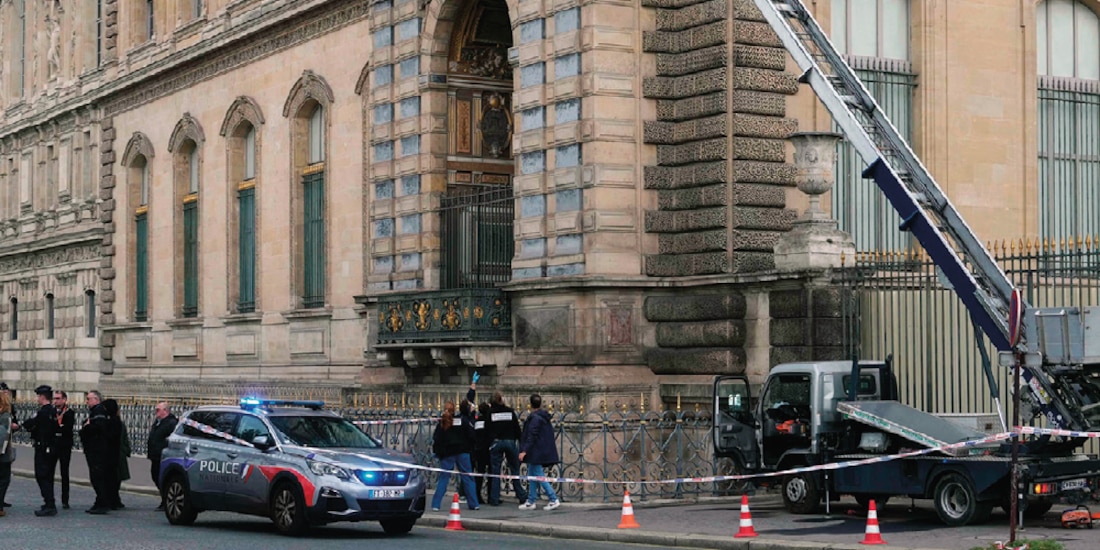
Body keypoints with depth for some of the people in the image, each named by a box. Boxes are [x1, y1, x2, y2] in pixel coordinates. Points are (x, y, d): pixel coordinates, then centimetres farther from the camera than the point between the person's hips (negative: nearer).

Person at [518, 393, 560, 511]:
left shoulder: (534, 418, -15)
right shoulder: (545, 417, 12)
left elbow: (531, 436, -21)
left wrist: (524, 451, -21)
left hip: (536, 453, -10)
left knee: (539, 477, -7)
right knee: (532, 476, 14)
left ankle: (554, 500, -11)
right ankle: (530, 502, 16)